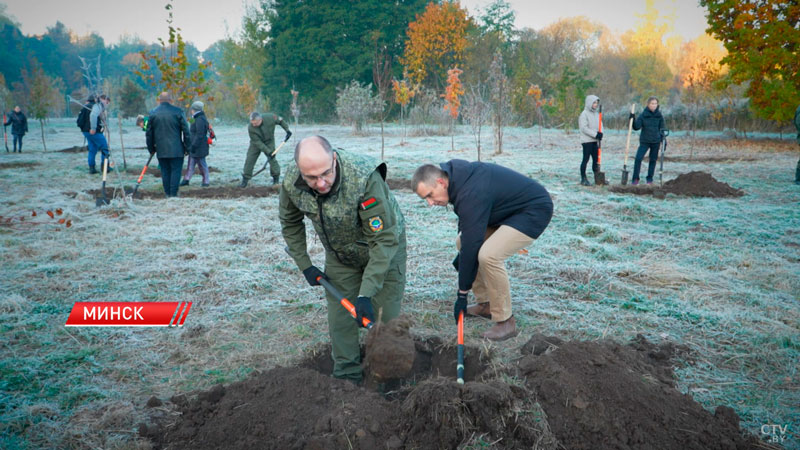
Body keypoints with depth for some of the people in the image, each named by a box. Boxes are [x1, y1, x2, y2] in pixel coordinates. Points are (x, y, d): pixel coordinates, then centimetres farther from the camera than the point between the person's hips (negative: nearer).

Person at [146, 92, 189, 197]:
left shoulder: (153, 113, 5)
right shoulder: (178, 112, -3)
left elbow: (149, 133, 9)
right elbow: (186, 131, -3)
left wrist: (151, 148, 19)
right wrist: (187, 147, 5)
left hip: (161, 150, 3)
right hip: (176, 149, -3)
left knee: (165, 171, 10)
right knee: (176, 170, 1)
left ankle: (167, 194, 11)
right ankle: (173, 194, -3)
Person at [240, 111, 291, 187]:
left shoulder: (270, 117, -28)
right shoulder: (250, 128, -29)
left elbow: (280, 120, -6)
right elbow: (257, 142, -26)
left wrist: (287, 130, -6)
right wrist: (268, 152, -30)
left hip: (269, 142, 0)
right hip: (256, 143, 0)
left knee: (272, 159, -7)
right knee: (249, 160, -5)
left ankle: (276, 178, 12)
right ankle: (245, 180, 5)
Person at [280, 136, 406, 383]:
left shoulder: (365, 178, -39)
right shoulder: (291, 183, -23)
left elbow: (384, 239, -35)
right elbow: (290, 223, 1)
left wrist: (366, 293, -37)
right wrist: (305, 265, -2)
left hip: (385, 249, -4)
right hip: (339, 253, 4)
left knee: (384, 316, -3)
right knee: (340, 315, 6)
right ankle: (347, 377, 22)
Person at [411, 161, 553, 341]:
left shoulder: (471, 194, -32)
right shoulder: (455, 173, -4)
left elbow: (471, 245, -29)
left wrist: (462, 294, -22)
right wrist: (462, 254, 14)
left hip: (534, 211, -10)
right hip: (508, 210, 10)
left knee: (488, 255, -28)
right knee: (461, 241, 7)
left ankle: (506, 321, -12)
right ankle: (485, 304, 15)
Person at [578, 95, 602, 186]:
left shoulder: (596, 113, 13)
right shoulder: (584, 114, -8)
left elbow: (599, 124, 15)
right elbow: (584, 128, -15)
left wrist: (600, 133, -7)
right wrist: (595, 134, -18)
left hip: (595, 140, 7)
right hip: (587, 140, -7)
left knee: (596, 159, 8)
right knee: (586, 159, -4)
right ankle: (583, 179, 2)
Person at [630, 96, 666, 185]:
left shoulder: (659, 116, 2)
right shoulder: (643, 115, -5)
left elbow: (662, 129, 9)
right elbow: (636, 127, -11)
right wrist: (633, 119, -25)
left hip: (656, 141, 2)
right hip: (644, 141, -2)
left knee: (653, 160, 8)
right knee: (638, 158, -15)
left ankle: (649, 179, 21)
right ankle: (635, 179, -6)